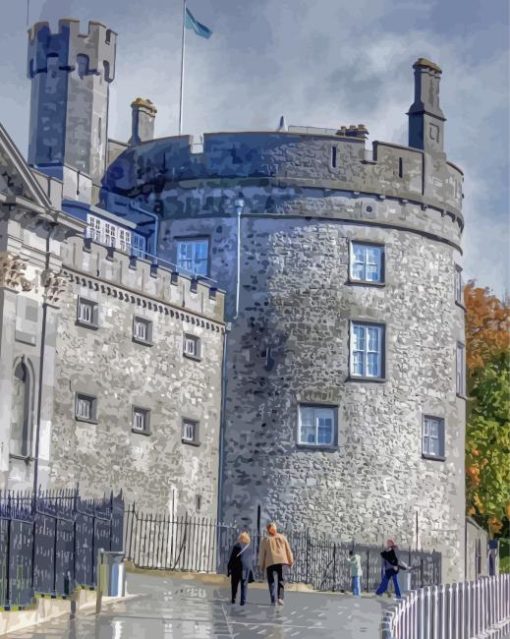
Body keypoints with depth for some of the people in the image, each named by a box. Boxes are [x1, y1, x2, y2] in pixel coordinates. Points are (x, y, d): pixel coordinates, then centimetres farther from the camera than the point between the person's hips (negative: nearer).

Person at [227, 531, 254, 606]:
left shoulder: (237, 546, -2)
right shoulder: (249, 548, 8)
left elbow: (232, 558, -3)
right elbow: (252, 559, 11)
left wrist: (229, 569, 2)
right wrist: (251, 570, 18)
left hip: (237, 567, -2)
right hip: (247, 568, 2)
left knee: (234, 584, 11)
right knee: (244, 585, 4)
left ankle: (233, 599, 11)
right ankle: (243, 600, -5)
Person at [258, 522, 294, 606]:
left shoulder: (265, 540, 4)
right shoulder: (282, 538, 9)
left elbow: (262, 554, 4)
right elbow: (288, 550, 9)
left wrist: (262, 565, 11)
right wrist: (290, 561, 14)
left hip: (270, 563, -1)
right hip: (281, 561, 1)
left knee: (271, 582, 7)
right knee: (281, 580, 7)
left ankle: (273, 600, -3)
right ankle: (280, 597, -15)